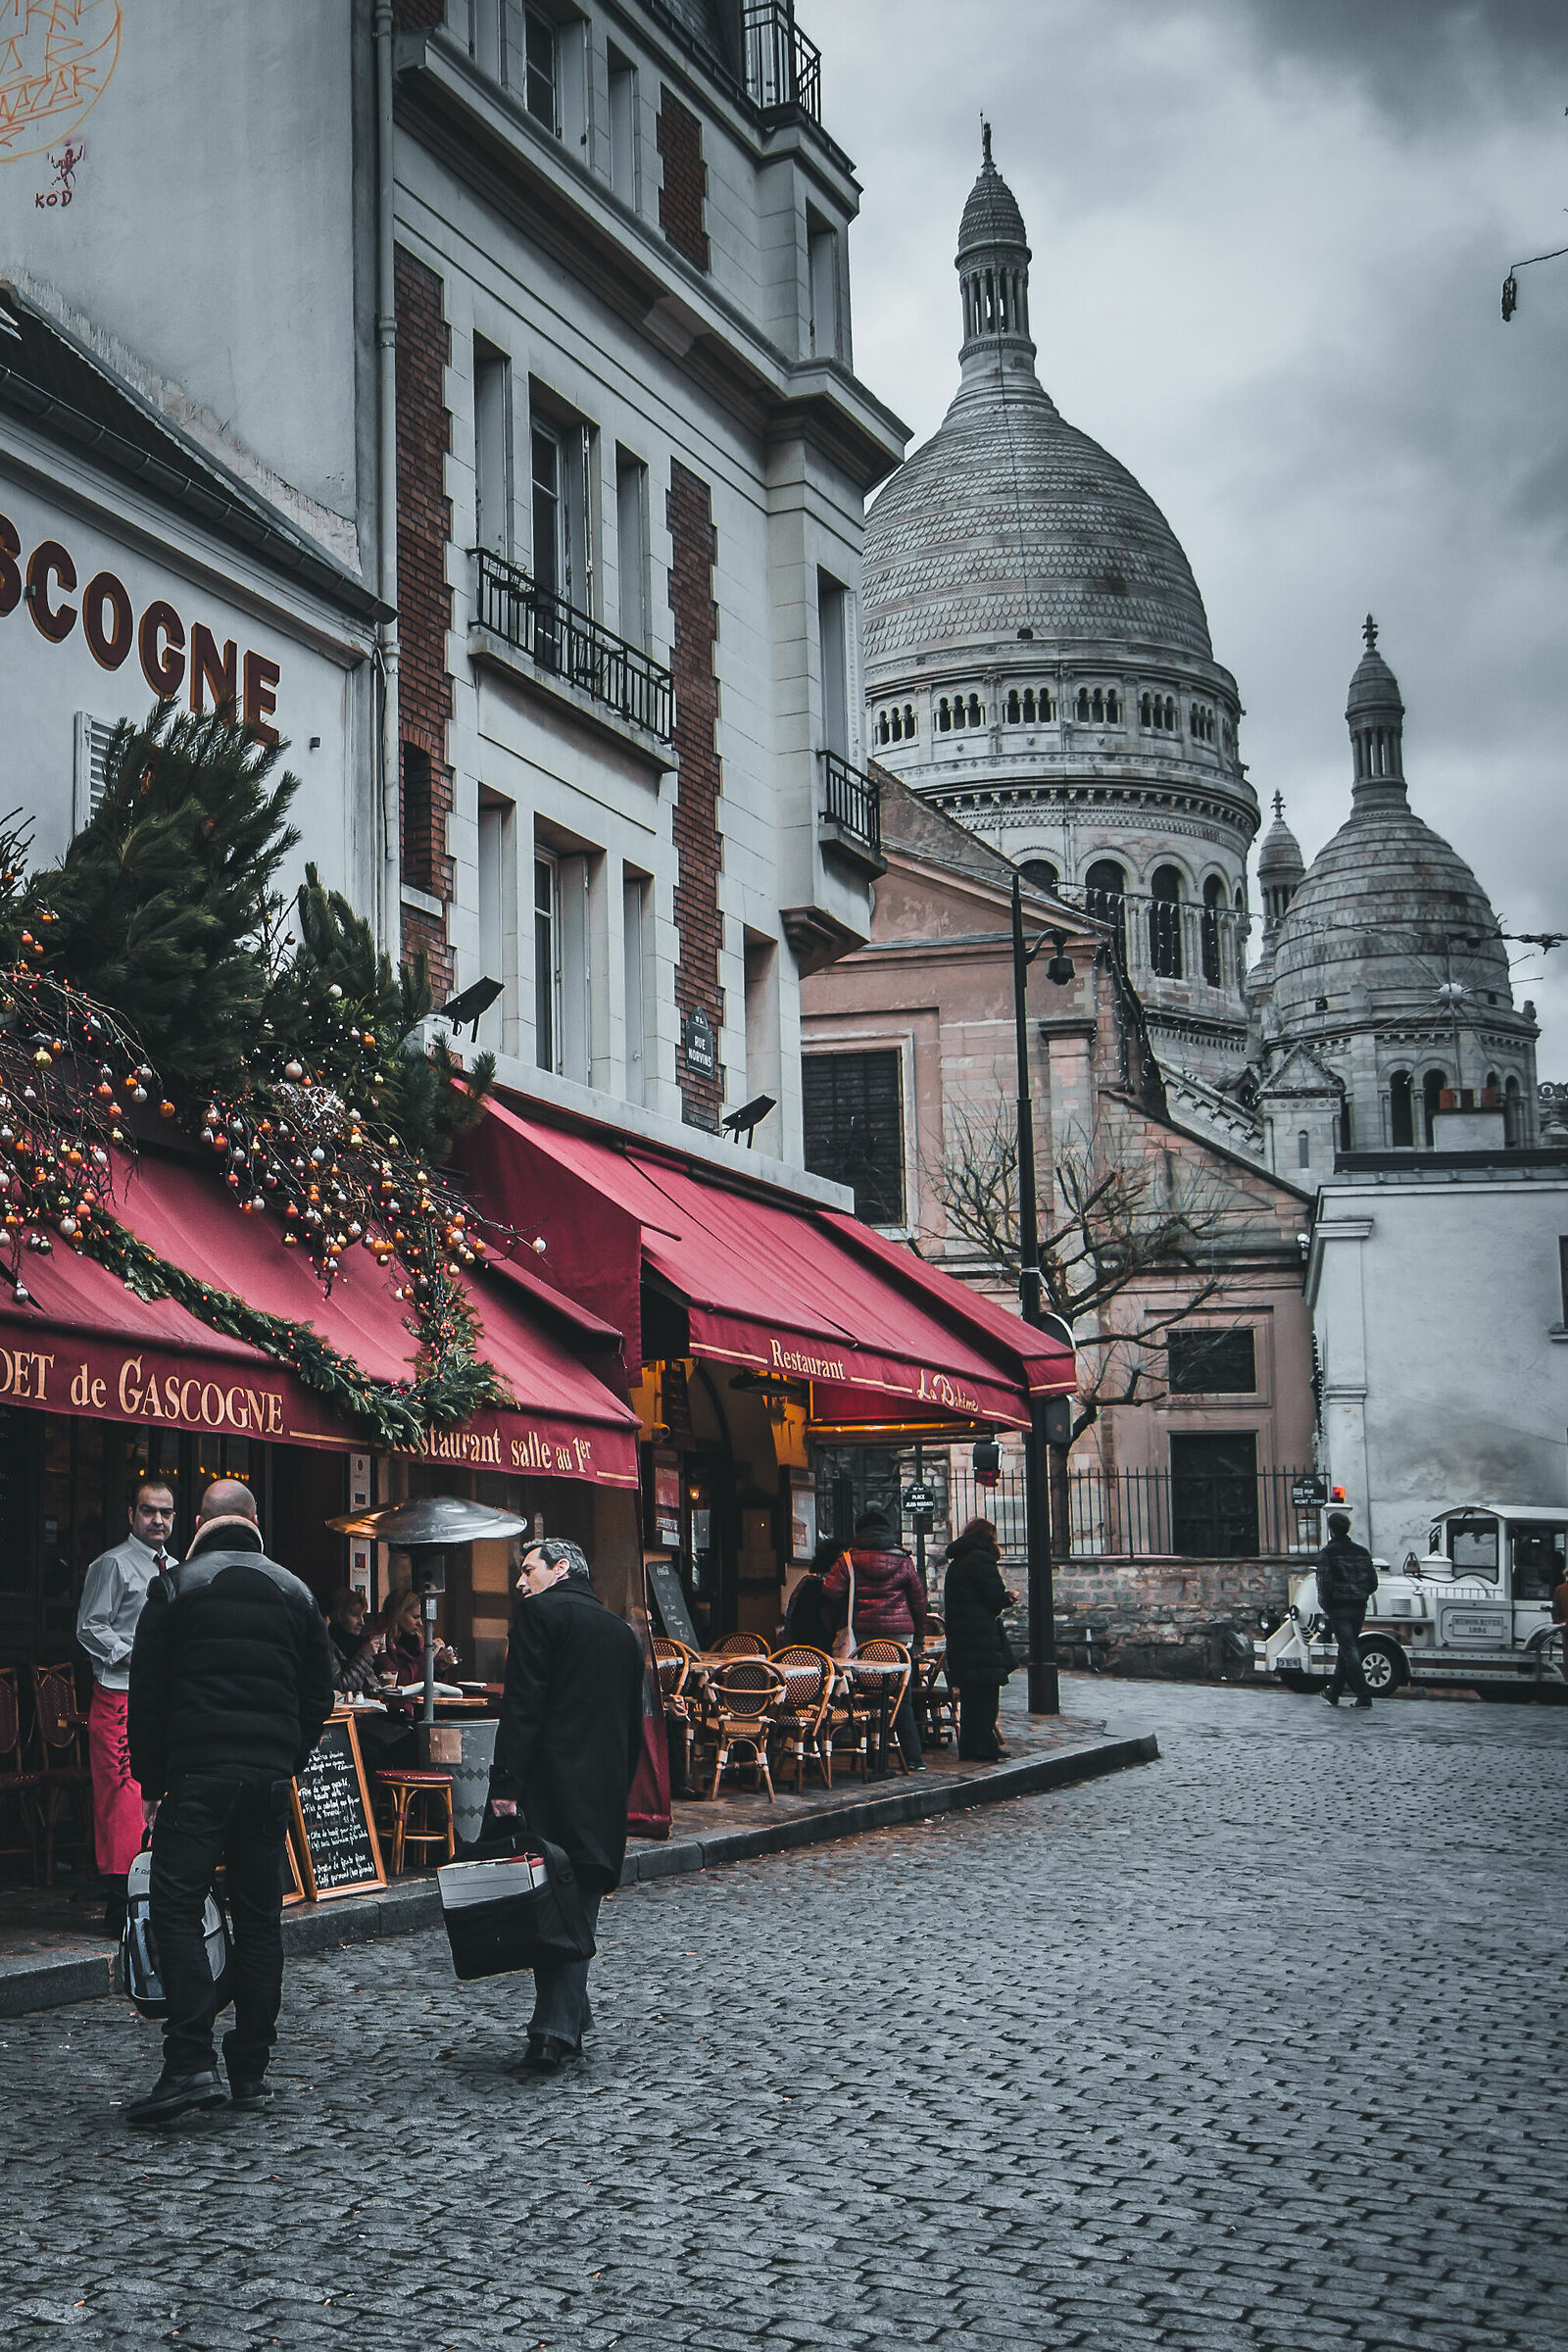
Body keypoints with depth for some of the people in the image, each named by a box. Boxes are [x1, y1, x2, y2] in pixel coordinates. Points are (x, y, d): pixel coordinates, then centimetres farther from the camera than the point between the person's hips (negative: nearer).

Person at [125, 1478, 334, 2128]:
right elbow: (318, 1695, 13)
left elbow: (147, 1694, -1)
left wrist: (151, 1782, 5)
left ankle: (191, 2064, -18)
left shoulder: (175, 1588, 0)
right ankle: (251, 2070, 10)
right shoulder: (295, 1593, 12)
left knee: (176, 1909, -6)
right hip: (271, 1773, 4)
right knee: (260, 1916, 9)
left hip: (198, 1770, -4)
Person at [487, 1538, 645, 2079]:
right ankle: (562, 2025, 5)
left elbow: (523, 1704, -11)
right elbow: (634, 1726, 19)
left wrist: (505, 1784, -14)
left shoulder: (541, 1611, -1)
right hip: (606, 1792, 6)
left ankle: (557, 2031, -12)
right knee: (579, 1907, 8)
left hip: (552, 1787, -6)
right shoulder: (622, 1631, 20)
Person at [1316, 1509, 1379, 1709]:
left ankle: (1364, 1696, -14)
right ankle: (1333, 1693, 25)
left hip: (1339, 1608, -6)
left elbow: (1325, 1583, -15)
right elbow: (1373, 1583, 8)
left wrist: (1324, 1605, -1)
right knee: (1346, 1650, 15)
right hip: (1359, 1608, 6)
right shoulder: (1362, 1552, 9)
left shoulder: (1327, 1553, -8)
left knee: (1350, 1651, -6)